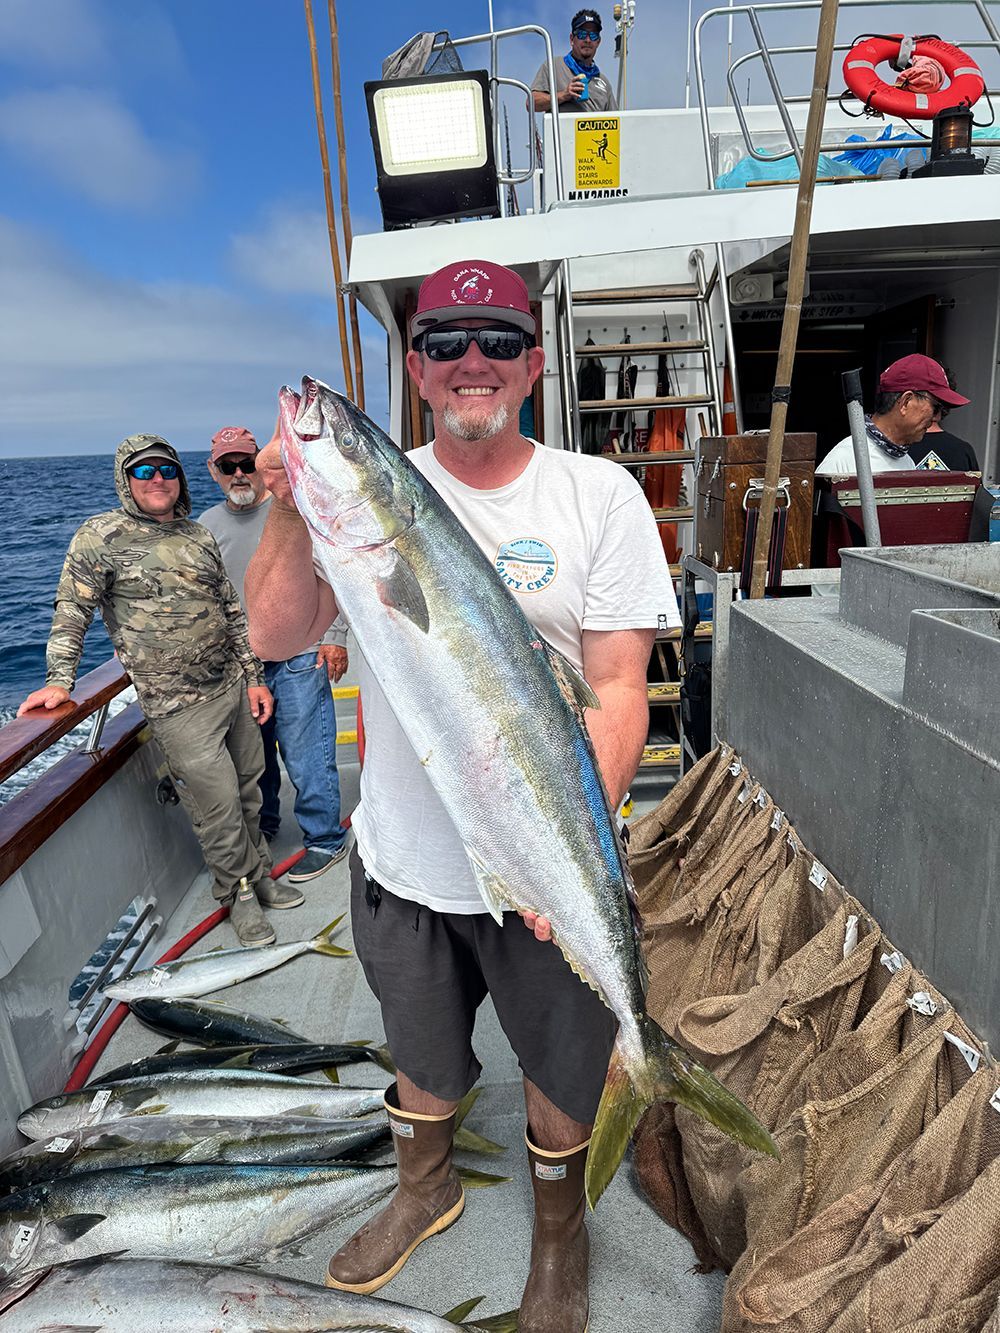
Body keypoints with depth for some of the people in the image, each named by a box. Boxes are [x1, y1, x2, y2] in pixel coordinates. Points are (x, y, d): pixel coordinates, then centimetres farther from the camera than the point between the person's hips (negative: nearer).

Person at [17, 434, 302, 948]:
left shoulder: (199, 536, 10)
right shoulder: (100, 536, -5)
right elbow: (71, 612, -2)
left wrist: (254, 677, 11)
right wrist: (60, 679, -10)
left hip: (235, 687, 6)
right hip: (177, 706, -5)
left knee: (248, 791, 16)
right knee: (218, 805, 0)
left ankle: (258, 874, 36)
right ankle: (239, 893, 22)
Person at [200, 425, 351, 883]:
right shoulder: (208, 525, 11)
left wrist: (334, 636, -9)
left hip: (299, 659, -5)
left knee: (306, 755, -2)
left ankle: (325, 840, 14)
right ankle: (260, 829, 37)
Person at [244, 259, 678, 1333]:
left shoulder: (599, 495, -9)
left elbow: (617, 689, -12)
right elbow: (275, 637, -7)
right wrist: (292, 511, -22)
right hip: (398, 861, 2)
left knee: (561, 1073, 21)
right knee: (422, 1059, 28)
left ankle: (558, 1236, 55)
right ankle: (424, 1189, 61)